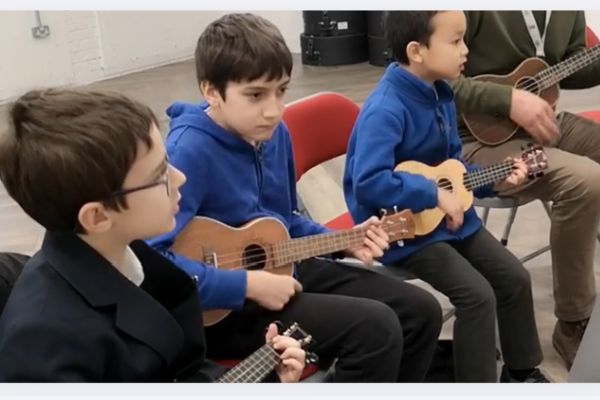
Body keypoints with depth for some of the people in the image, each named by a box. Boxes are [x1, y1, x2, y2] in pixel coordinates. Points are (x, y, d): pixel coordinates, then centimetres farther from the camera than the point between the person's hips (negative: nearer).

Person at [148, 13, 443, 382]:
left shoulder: (274, 133, 3)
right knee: (376, 328, -24)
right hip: (227, 306, -8)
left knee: (420, 311, 6)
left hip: (281, 270, 9)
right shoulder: (190, 151, -23)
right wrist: (248, 285, -29)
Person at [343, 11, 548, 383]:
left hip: (449, 216, 9)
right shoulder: (386, 109, -26)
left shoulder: (440, 94, 3)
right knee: (478, 295, -19)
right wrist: (435, 194, -29)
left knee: (515, 278, 9)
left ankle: (522, 370, 29)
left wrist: (492, 181, 2)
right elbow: (368, 182, -35)